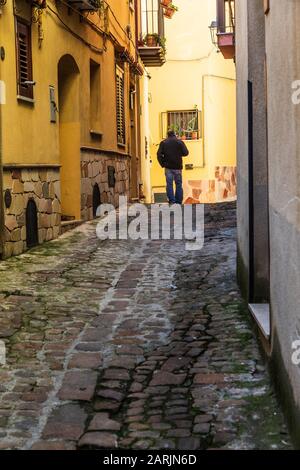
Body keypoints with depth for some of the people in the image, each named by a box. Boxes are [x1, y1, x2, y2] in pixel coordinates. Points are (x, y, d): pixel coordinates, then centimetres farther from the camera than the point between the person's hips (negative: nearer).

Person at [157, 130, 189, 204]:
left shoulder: (163, 143, 2)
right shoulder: (180, 142, 0)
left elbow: (159, 154, -6)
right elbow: (185, 153, -2)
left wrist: (162, 164, 1)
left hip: (168, 167, 0)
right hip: (177, 167, 0)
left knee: (169, 184, 3)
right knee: (178, 184, 7)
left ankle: (172, 201, -3)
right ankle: (179, 202, 8)